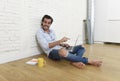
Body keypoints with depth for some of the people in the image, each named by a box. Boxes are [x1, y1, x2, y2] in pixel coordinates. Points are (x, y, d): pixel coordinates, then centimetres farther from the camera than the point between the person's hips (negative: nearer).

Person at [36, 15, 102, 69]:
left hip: (60, 49, 8)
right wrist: (60, 40, -21)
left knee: (81, 47, 1)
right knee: (63, 52, -43)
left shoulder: (52, 31, 18)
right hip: (52, 52, -8)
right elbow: (46, 46, -16)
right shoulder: (39, 32, -3)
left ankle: (75, 62, -32)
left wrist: (63, 44, 2)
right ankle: (89, 61, -29)